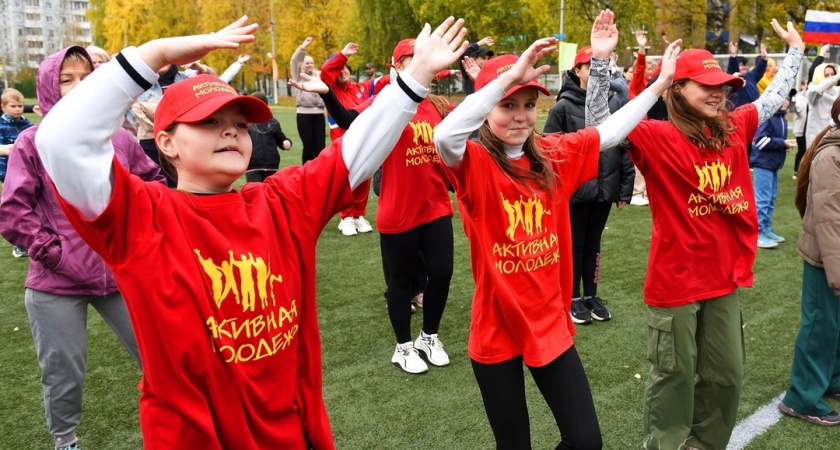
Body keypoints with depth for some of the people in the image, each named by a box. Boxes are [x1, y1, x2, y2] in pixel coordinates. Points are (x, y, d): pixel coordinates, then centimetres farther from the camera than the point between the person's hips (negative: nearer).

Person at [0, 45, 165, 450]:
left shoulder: (119, 138, 1)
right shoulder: (34, 142, -5)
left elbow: (155, 184, 13)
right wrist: (50, 250, -11)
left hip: (123, 275, 3)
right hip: (56, 284, -2)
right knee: (63, 372, 13)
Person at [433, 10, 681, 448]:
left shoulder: (554, 154, 2)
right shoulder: (474, 163, -14)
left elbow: (610, 132, 11)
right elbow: (444, 136, -35)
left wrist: (659, 83, 8)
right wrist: (509, 76, -38)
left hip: (550, 322, 4)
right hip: (496, 329, -4)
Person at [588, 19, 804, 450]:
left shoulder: (734, 130, 4)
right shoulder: (658, 137, -14)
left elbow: (773, 99, 22)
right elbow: (602, 125, -26)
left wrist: (795, 50, 28)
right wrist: (601, 63, -34)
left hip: (724, 276, 7)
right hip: (675, 280, -6)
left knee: (726, 374, 19)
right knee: (674, 376, 8)